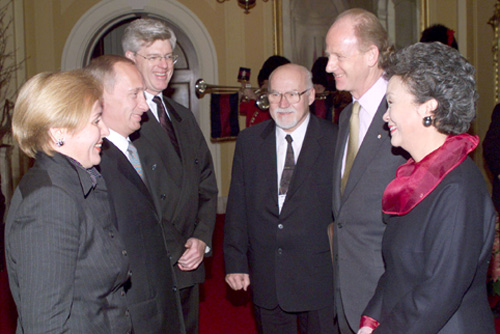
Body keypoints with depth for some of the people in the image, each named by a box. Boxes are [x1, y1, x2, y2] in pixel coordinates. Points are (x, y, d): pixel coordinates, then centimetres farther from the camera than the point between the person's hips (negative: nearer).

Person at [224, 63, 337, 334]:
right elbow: (237, 206, 5)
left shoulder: (335, 141, -5)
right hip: (266, 278, 3)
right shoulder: (249, 140, 5)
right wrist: (235, 262, 1)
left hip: (318, 279, -2)